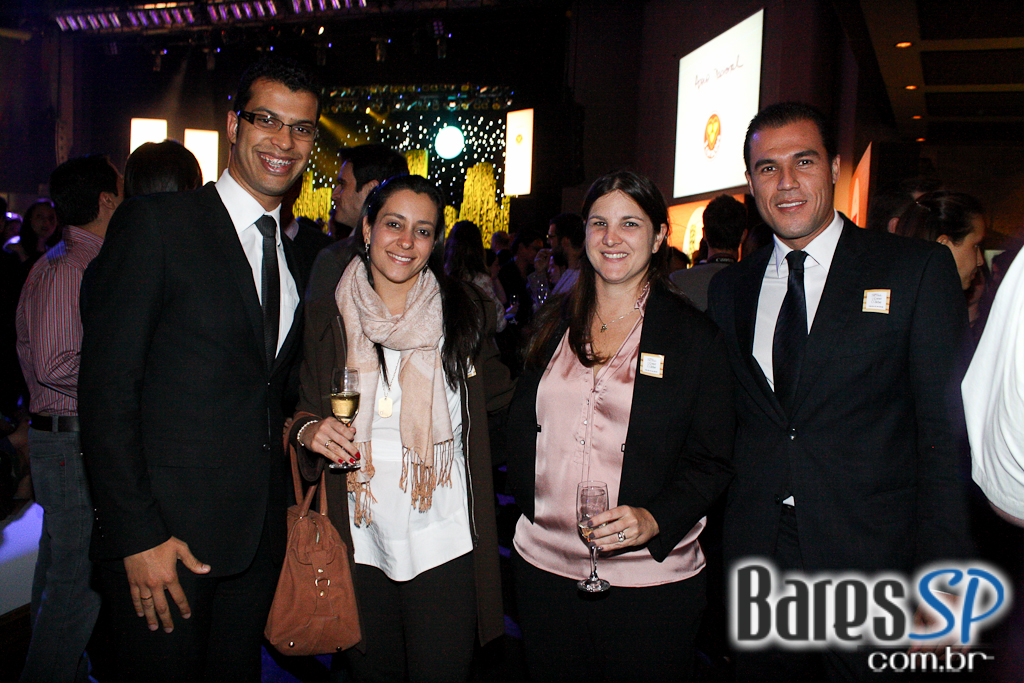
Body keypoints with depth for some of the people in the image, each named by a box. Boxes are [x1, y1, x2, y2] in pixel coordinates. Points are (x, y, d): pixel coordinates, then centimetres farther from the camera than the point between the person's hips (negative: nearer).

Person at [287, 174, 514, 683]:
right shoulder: (327, 322, 0)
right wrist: (309, 431, -11)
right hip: (361, 544, 2)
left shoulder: (464, 312, -3)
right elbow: (305, 412, 8)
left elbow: (497, 394, 12)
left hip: (443, 542, -1)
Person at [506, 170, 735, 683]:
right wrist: (525, 501, 3)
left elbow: (711, 461, -5)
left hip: (650, 578, -3)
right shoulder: (555, 325, 7)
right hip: (544, 563, 4)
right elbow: (521, 423, 15)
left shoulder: (695, 336, -4)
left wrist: (654, 519, -19)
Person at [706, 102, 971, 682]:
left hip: (874, 556, -3)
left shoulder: (919, 269, -3)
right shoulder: (729, 289, 9)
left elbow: (946, 432, -7)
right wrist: (714, 539, 3)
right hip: (757, 557, 3)